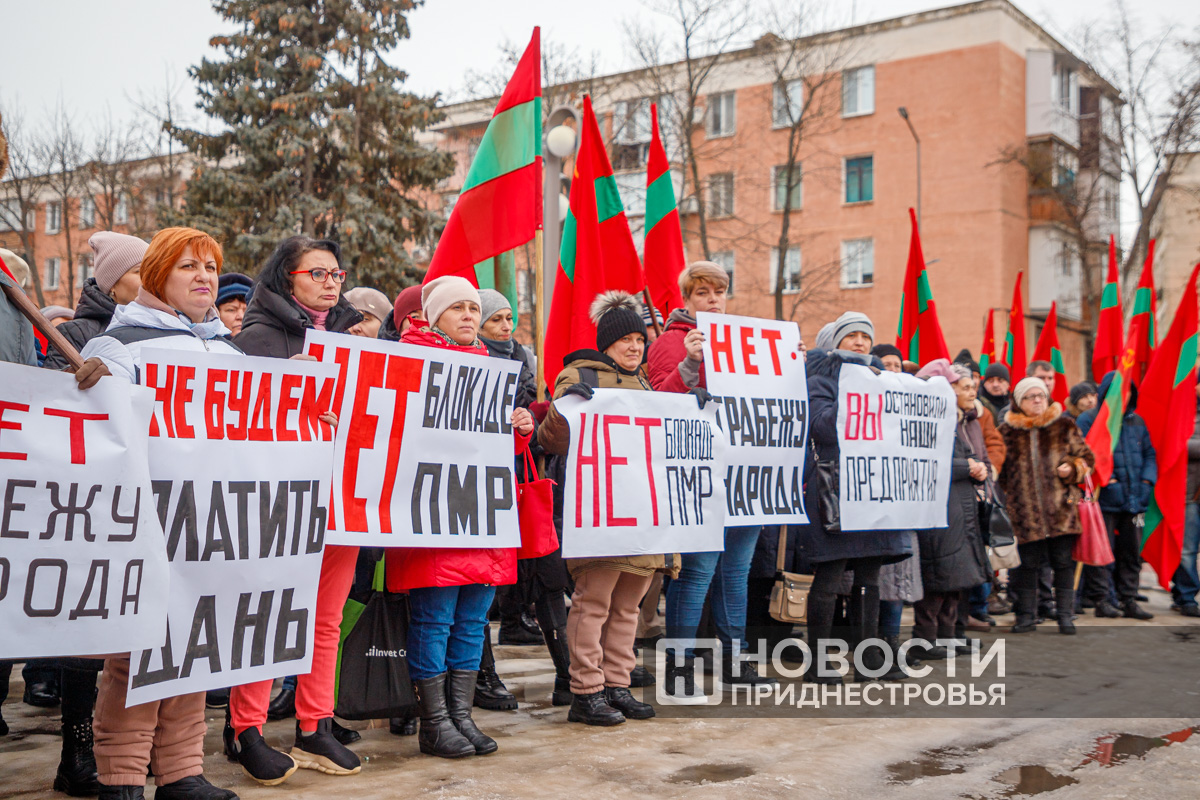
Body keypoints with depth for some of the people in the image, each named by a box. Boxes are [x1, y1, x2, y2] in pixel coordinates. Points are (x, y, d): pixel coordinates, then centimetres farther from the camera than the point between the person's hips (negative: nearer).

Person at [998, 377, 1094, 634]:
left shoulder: (1064, 427, 9)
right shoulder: (1007, 431, 7)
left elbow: (1086, 457, 13)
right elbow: (999, 468, 12)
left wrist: (1072, 468, -6)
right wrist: (1005, 496, 3)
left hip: (1061, 507, 0)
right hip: (1025, 510, 0)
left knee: (1063, 561, 2)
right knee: (1028, 563, 4)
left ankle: (1065, 614, 12)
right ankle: (1026, 615, 14)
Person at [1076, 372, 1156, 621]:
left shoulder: (1137, 421, 15)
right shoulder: (1089, 419, -3)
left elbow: (1150, 453, 18)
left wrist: (1148, 478, 1)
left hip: (1134, 498, 6)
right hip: (1104, 498, -6)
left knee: (1132, 550, 9)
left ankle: (1128, 600, 16)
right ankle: (1101, 600, 3)